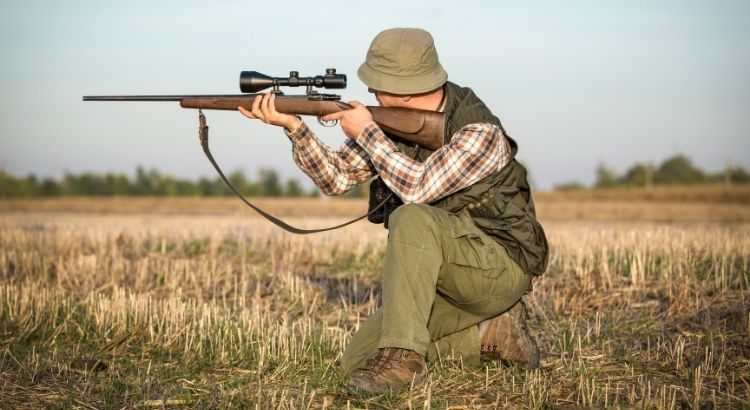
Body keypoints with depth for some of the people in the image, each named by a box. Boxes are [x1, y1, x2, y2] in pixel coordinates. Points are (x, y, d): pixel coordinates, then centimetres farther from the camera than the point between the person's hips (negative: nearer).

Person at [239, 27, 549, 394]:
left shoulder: (479, 129, -21)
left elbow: (417, 188, -32)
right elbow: (336, 176, 2)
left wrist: (367, 132, -21)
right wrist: (293, 125, -13)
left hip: (501, 267, -8)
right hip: (445, 278, 8)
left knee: (411, 219, -33)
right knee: (358, 360, -4)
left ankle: (403, 357, -27)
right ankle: (491, 333, 5)